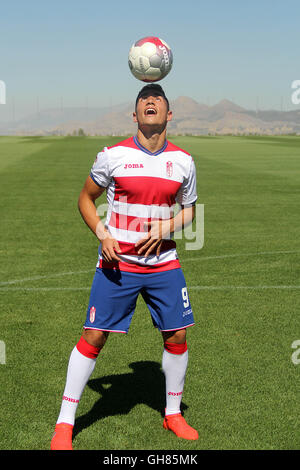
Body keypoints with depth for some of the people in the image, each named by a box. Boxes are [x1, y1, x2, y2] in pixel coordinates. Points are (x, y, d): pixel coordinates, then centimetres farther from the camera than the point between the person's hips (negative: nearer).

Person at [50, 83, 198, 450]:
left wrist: (167, 227, -7)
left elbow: (189, 209, 14)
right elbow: (86, 198, 7)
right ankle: (64, 424, 9)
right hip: (117, 264, -3)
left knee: (177, 337, 4)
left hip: (164, 263, 3)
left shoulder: (183, 161, 3)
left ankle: (173, 414, 28)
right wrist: (101, 233, -9)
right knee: (93, 337, -5)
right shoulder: (113, 156, -4)